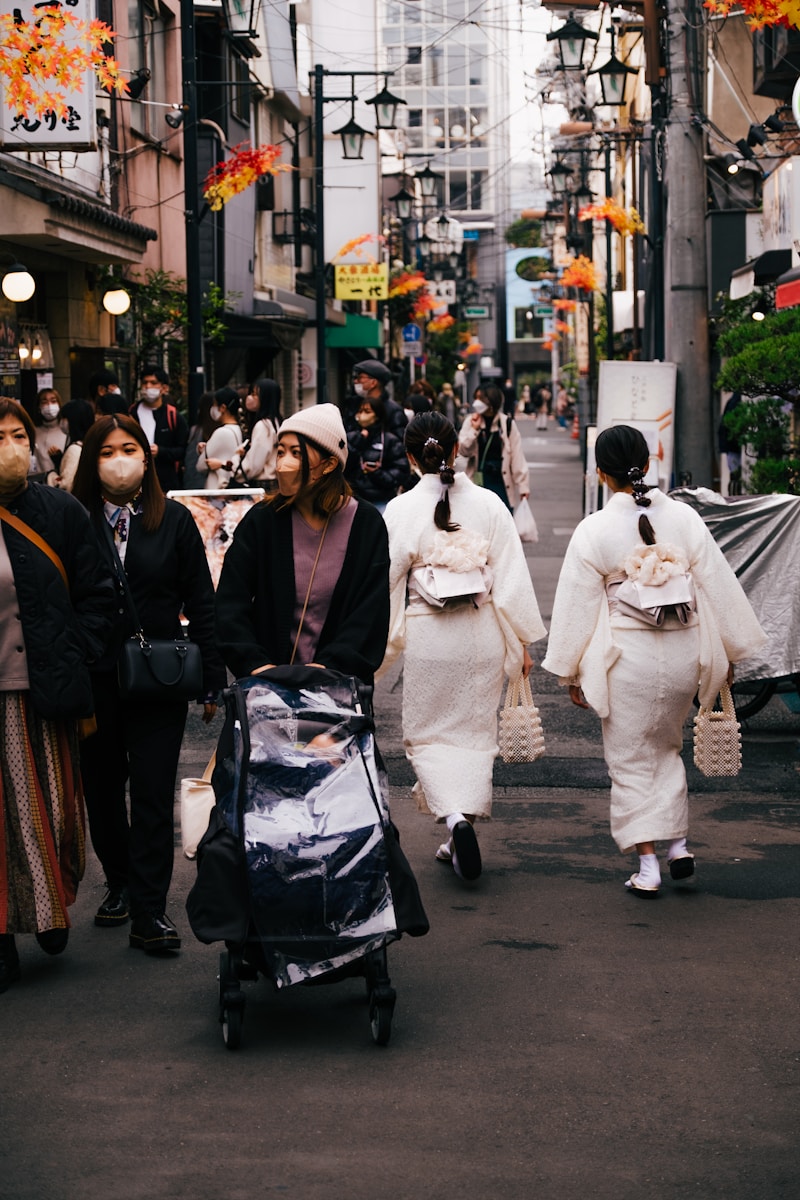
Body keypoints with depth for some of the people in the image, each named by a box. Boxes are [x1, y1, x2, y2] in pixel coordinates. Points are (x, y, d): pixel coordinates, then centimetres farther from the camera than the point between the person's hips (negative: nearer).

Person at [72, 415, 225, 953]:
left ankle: (148, 913, -1)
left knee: (153, 794, -4)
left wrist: (211, 679, 1)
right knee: (101, 787, 11)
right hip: (92, 680, 1)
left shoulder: (174, 520, 3)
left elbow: (201, 602, 5)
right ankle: (121, 883, 32)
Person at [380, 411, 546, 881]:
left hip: (428, 636, -2)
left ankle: (455, 815, -14)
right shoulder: (489, 505, -6)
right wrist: (523, 641, 5)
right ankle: (461, 842, 17)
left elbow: (388, 583, -5)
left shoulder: (401, 511, -10)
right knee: (474, 732, 14)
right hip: (482, 636, 2)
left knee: (429, 734, 11)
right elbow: (512, 578, -3)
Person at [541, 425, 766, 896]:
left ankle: (648, 867, 8)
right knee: (667, 749, 24)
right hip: (683, 650, 3)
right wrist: (730, 651, 14)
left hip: (627, 657, -3)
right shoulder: (685, 518, -5)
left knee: (631, 760, 9)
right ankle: (679, 845, 20)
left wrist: (572, 673, 5)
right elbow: (719, 587, 1)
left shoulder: (594, 531, -12)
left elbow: (577, 608, -6)